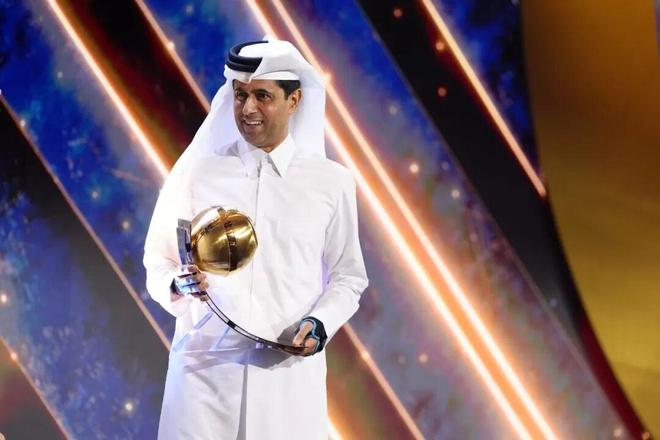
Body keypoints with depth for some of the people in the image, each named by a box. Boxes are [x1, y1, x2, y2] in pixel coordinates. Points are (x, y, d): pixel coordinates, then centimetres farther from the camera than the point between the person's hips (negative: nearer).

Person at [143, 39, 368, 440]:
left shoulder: (331, 182, 6)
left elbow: (347, 277, 12)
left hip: (288, 372, 0)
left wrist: (321, 323, -6)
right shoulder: (197, 172, 5)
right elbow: (158, 261, 10)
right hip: (206, 366, 0)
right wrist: (177, 285, -11)